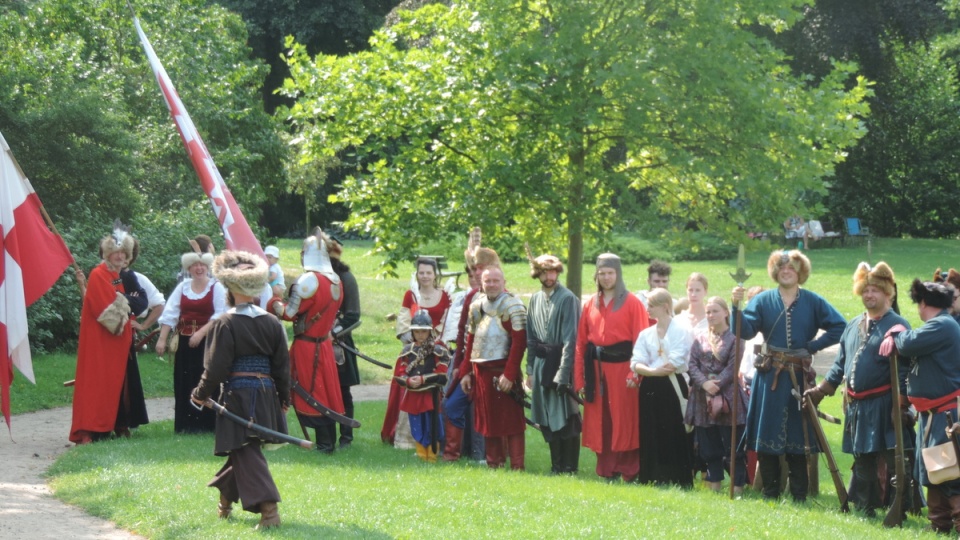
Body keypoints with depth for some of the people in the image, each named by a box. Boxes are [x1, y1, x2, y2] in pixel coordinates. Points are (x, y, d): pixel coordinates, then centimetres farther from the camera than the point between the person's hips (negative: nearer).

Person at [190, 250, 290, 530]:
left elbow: (216, 367, -11)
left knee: (245, 452, -5)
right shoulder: (272, 323, 4)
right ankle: (226, 499, 35)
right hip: (266, 396, 6)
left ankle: (268, 508, -17)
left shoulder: (225, 325, -12)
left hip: (237, 396, -6)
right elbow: (283, 365, 9)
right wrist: (284, 398, 19)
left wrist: (202, 394, 3)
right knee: (243, 451, 20)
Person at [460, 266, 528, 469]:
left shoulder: (512, 306, -9)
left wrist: (509, 374, -20)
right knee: (488, 419, 10)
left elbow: (519, 342, -15)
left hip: (503, 369, -6)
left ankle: (516, 466, -1)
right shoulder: (476, 306, 12)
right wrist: (466, 372, 12)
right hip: (481, 371, 6)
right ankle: (493, 463, 18)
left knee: (510, 419, -4)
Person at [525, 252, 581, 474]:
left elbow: (570, 339, -13)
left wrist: (563, 373, -16)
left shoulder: (568, 299, -10)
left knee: (566, 418, -3)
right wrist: (530, 369, 10)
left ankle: (569, 466, 5)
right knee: (547, 420, 9)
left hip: (561, 362, -6)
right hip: (541, 363, 6)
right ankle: (557, 465, 19)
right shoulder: (535, 299, 11)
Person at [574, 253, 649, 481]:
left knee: (625, 421, -1)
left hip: (621, 366, -4)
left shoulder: (632, 303, -3)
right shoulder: (590, 304, 10)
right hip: (596, 369, 4)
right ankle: (607, 470, 15)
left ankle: (629, 472, 6)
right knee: (600, 422, 7)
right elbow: (581, 342, 9)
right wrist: (579, 378, 2)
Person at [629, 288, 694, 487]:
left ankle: (677, 481, -1)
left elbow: (676, 362, -13)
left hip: (672, 388, -5)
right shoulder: (645, 334, 12)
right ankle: (652, 480, 10)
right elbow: (636, 364, 2)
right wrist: (653, 371, -17)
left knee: (674, 437, -5)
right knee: (651, 437, 4)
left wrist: (646, 371, -6)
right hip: (650, 390, 5)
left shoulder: (682, 331, -3)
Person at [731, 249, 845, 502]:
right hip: (769, 376, 1)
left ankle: (799, 495, 7)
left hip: (799, 376, 0)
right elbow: (745, 331, -6)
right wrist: (737, 307, -21)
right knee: (767, 434, 2)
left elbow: (839, 327, 3)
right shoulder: (763, 300, 4)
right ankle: (770, 492, 10)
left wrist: (813, 346, -3)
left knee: (797, 433, 2)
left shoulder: (813, 301, 4)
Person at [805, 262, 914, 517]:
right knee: (863, 460, 13)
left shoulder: (897, 325, -7)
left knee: (893, 460, -6)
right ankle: (865, 506, 21)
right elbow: (840, 364, 21)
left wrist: (900, 404, -19)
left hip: (883, 405, -7)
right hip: (856, 406, 7)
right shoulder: (854, 326, 15)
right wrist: (820, 391, 16)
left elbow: (904, 370, -12)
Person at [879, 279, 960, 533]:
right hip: (933, 413, 11)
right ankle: (939, 525, 23)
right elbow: (909, 349, 16)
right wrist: (896, 336, -5)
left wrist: (897, 334, -2)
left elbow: (909, 344, -24)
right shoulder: (939, 325, 17)